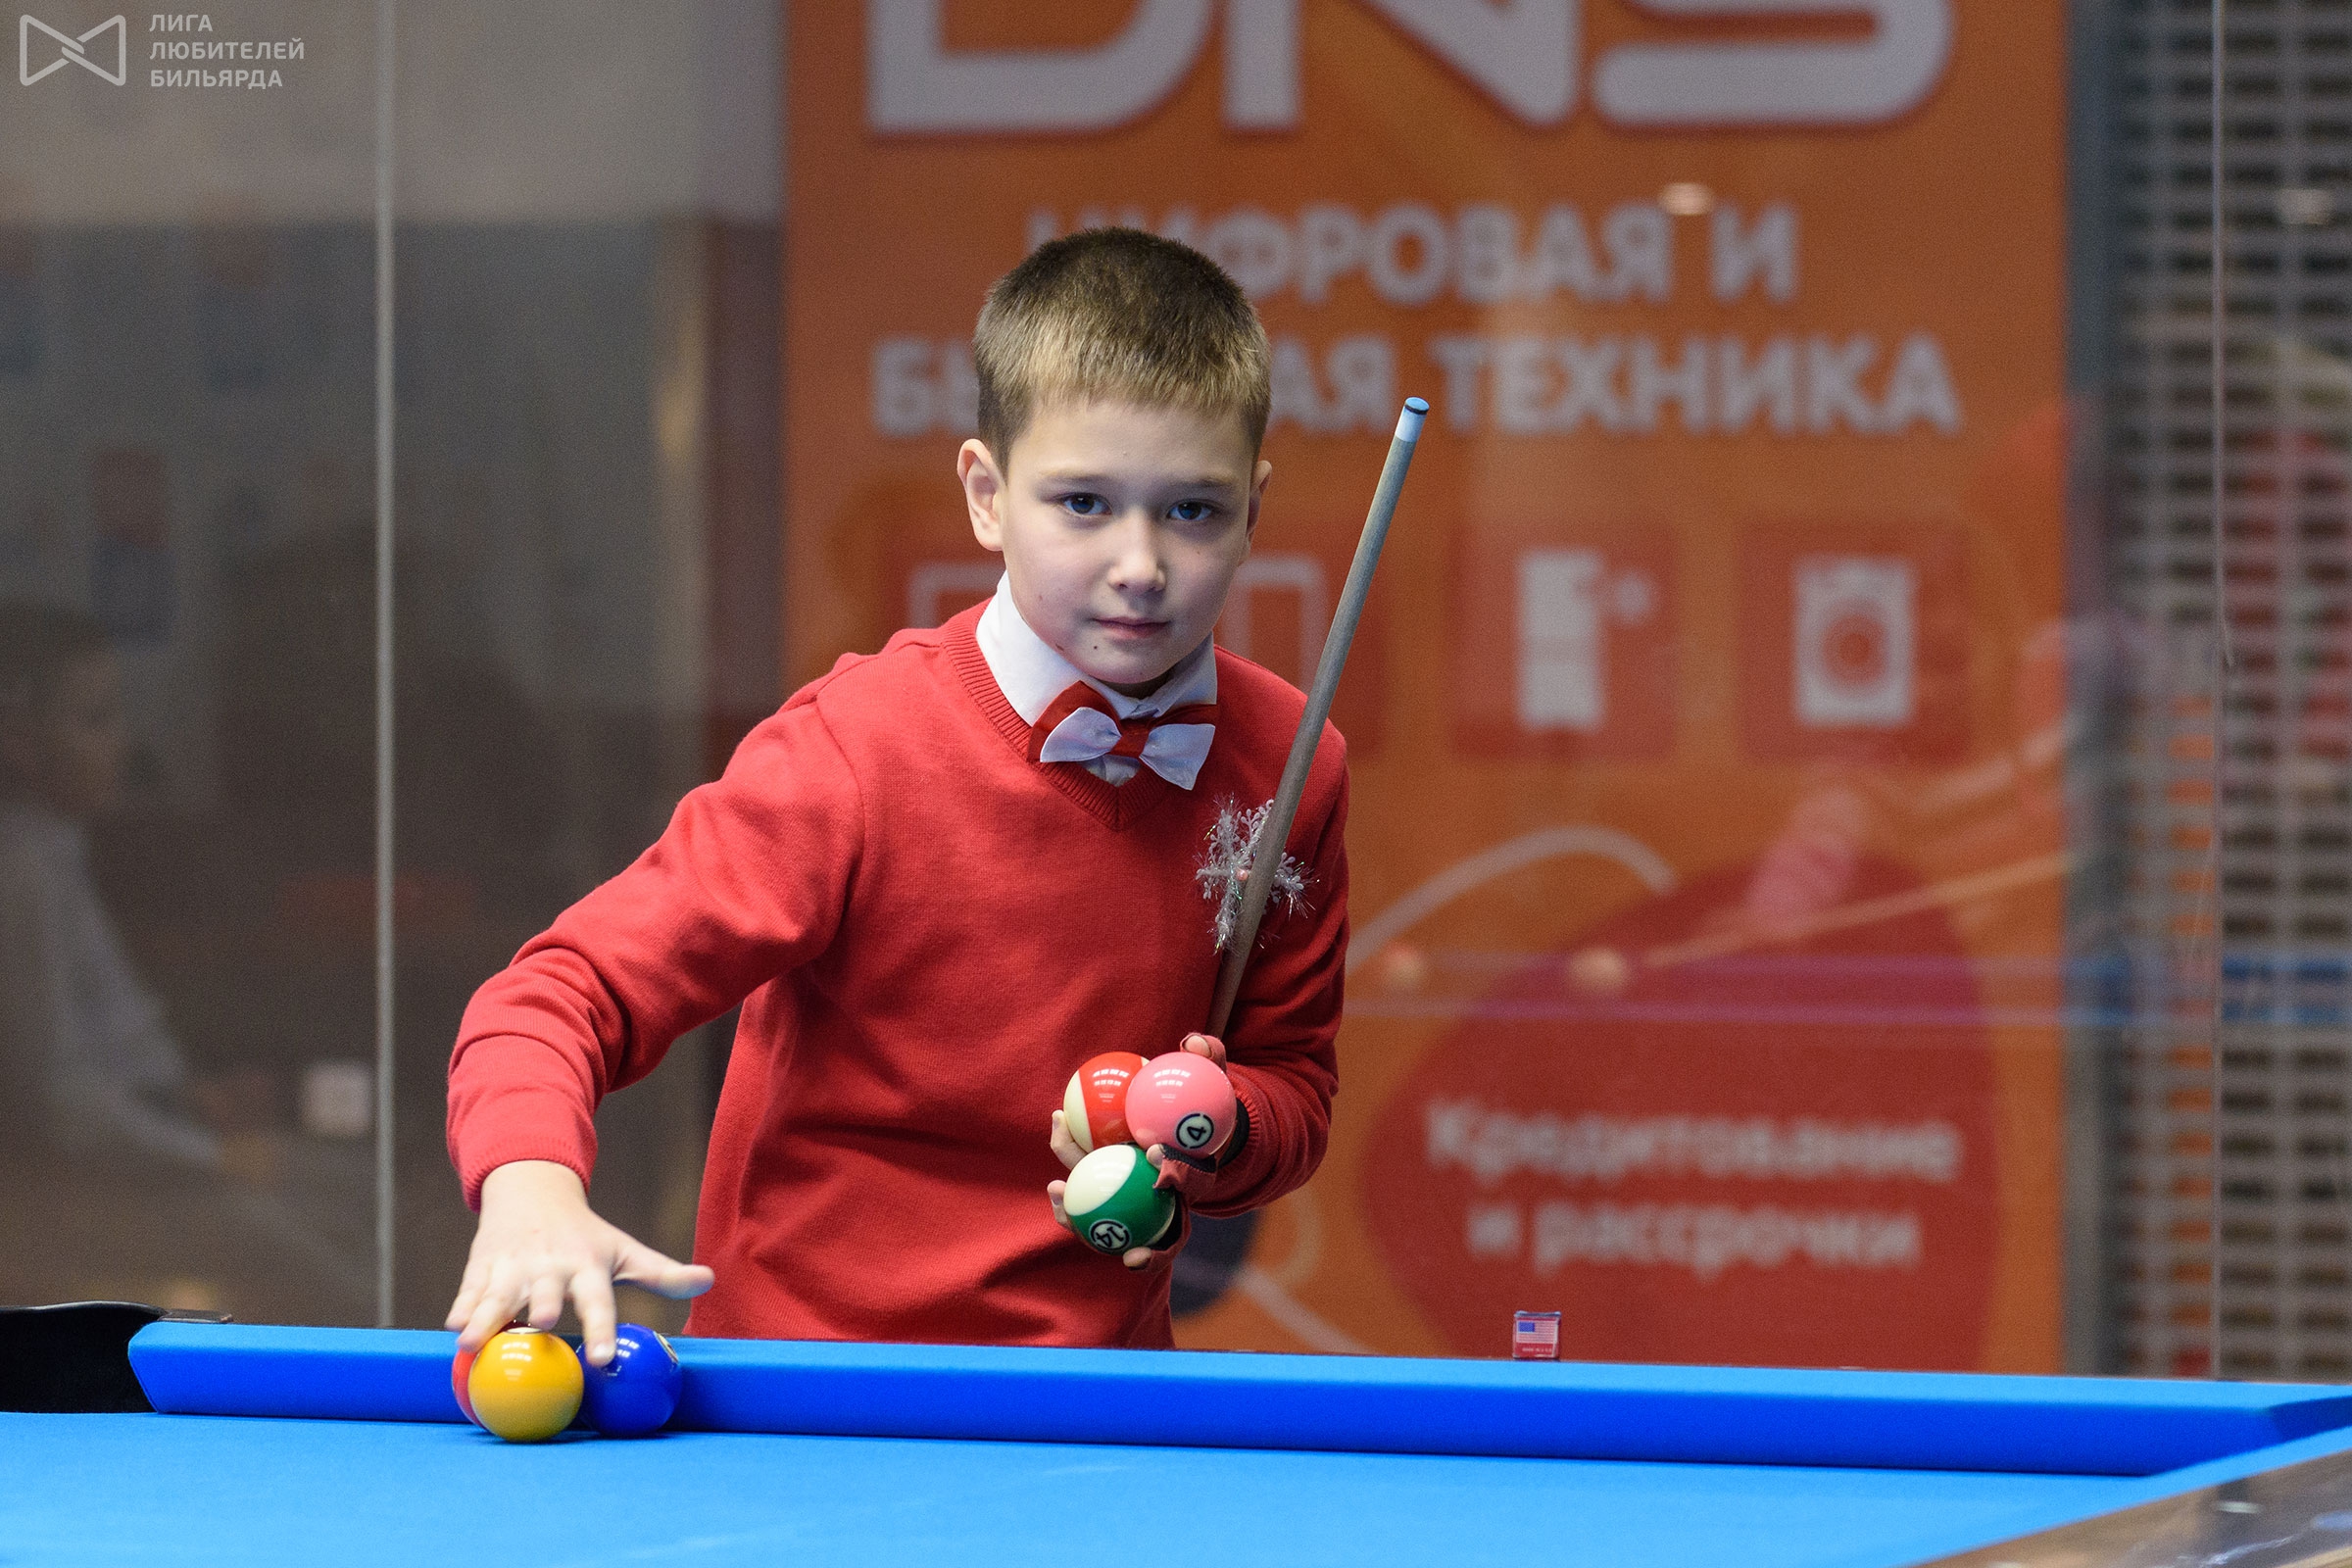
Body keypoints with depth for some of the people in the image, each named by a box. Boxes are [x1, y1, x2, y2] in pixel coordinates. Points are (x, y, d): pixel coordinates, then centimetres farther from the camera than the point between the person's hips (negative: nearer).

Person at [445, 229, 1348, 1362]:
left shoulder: (1288, 768, 2)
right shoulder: (862, 752, -12)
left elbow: (1293, 1080, 16)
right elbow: (563, 993, -16)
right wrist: (530, 1185, -37)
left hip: (1094, 1382, 4)